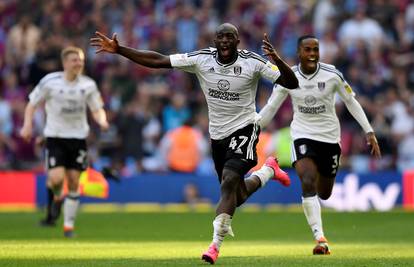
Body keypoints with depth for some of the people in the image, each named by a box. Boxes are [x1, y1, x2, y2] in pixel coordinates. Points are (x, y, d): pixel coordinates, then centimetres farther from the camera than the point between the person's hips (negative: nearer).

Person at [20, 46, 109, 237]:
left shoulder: (88, 85, -1)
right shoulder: (50, 82, -8)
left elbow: (97, 109, 7)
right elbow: (32, 104, 1)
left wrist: (101, 121, -15)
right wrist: (27, 124, -15)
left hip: (78, 137, 2)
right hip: (55, 136, -2)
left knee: (73, 182, 1)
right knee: (56, 177, -18)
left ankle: (69, 225, 14)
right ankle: (56, 195, 20)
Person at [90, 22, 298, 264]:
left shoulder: (253, 62, -16)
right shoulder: (202, 59, -9)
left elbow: (292, 84, -19)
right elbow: (157, 60, -9)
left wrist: (277, 60, -38)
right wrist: (118, 50, -16)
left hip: (244, 129, -5)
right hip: (218, 133, 5)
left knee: (229, 182, -24)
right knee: (235, 196, 14)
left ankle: (216, 245, -18)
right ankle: (268, 171, 47)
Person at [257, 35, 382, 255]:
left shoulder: (332, 75, -10)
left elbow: (351, 102, 2)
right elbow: (270, 108, 3)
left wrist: (369, 132, -2)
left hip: (329, 137, 1)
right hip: (303, 135, -1)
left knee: (324, 194, 11)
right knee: (308, 184, -24)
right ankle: (320, 238, -23)